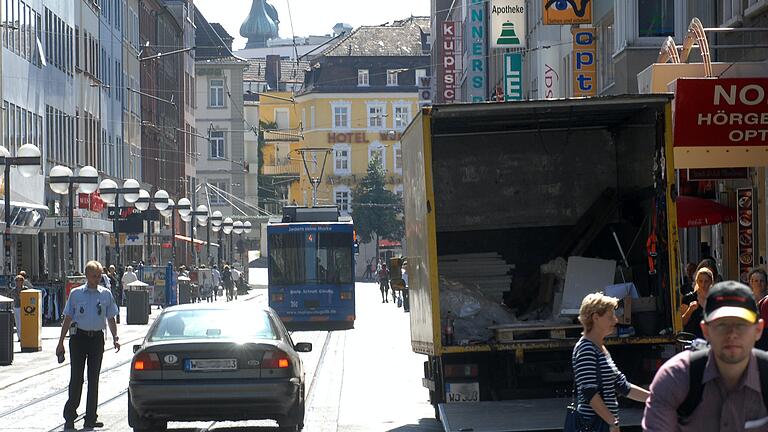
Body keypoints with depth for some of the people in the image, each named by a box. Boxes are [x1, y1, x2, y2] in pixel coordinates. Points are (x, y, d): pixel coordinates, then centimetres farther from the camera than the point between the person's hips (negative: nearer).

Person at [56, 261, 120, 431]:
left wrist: (115, 338, -2)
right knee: (76, 377, -3)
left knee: (94, 378, 6)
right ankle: (70, 417, 4)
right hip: (79, 337, -2)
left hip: (97, 338, 2)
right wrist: (61, 342, 2)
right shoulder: (76, 294, 2)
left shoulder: (106, 294, 6)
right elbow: (68, 319, 5)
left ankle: (91, 418, 13)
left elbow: (111, 319, 12)